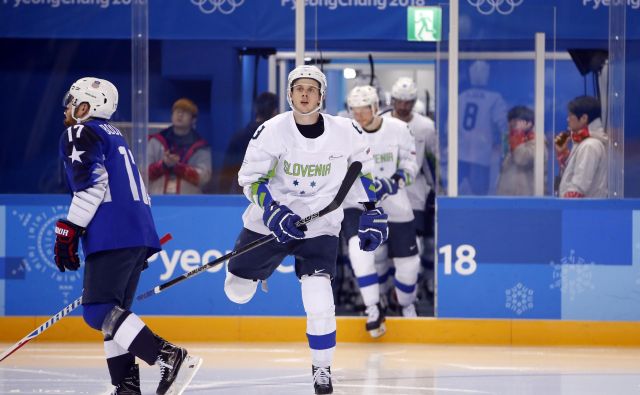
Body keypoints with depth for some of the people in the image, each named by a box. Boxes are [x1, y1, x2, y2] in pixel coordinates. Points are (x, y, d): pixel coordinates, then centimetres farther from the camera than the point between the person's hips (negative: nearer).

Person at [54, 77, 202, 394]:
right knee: (114, 310, 13)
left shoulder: (79, 134, 0)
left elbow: (91, 183, -15)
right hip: (140, 234, 10)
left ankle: (170, 357, -27)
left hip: (112, 236, -10)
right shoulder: (114, 135, 29)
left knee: (99, 311, -14)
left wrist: (68, 230, -15)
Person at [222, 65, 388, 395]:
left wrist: (372, 212, 3)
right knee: (238, 293, 11)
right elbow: (250, 179, -10)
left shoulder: (345, 132, -12)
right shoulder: (271, 131, -17)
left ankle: (321, 368, 7)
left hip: (319, 227, 0)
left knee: (319, 303, -17)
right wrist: (273, 213, -25)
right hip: (270, 223, 1)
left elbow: (365, 167, 7)